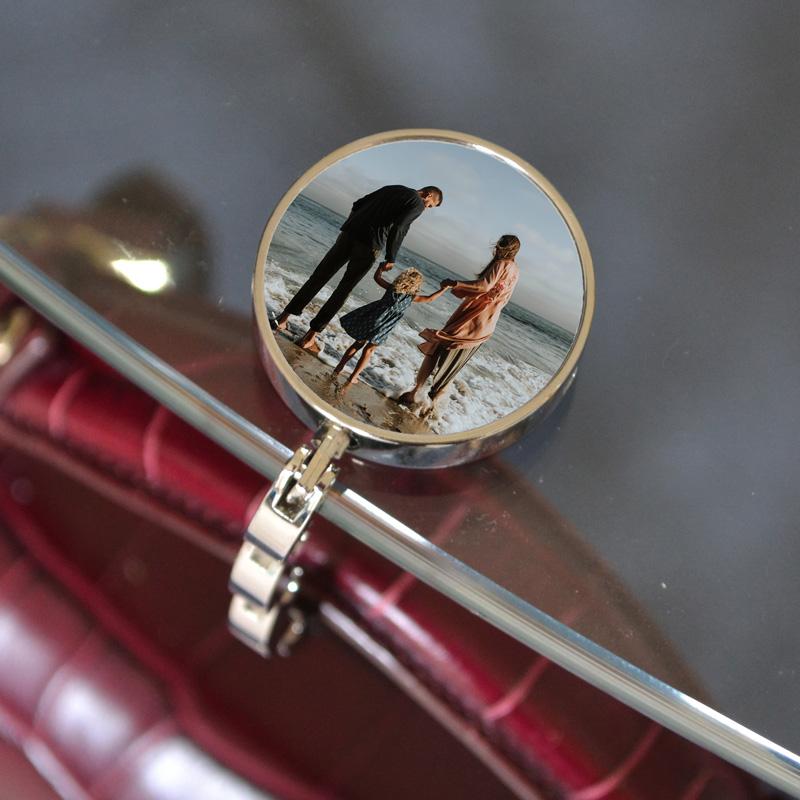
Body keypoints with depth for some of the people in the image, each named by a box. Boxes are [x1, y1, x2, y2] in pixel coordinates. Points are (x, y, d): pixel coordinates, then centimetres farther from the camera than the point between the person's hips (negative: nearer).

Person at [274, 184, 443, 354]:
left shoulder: (392, 189, 23)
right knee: (343, 291, 3)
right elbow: (398, 227, -13)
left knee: (319, 276, 10)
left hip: (349, 233, 6)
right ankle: (310, 336, 3)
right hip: (369, 245, -6)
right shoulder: (417, 204, 2)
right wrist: (391, 258, -7)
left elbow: (358, 204, 20)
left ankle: (284, 317, 9)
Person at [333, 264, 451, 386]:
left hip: (369, 319, 2)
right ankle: (352, 379, 15)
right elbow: (429, 298, -1)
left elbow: (377, 277, 9)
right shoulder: (412, 297, -9)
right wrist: (444, 288, 9)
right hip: (381, 329, -2)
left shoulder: (392, 288, -3)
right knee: (369, 350, 14)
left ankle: (339, 368, 26)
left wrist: (381, 268, 26)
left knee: (359, 343, 21)